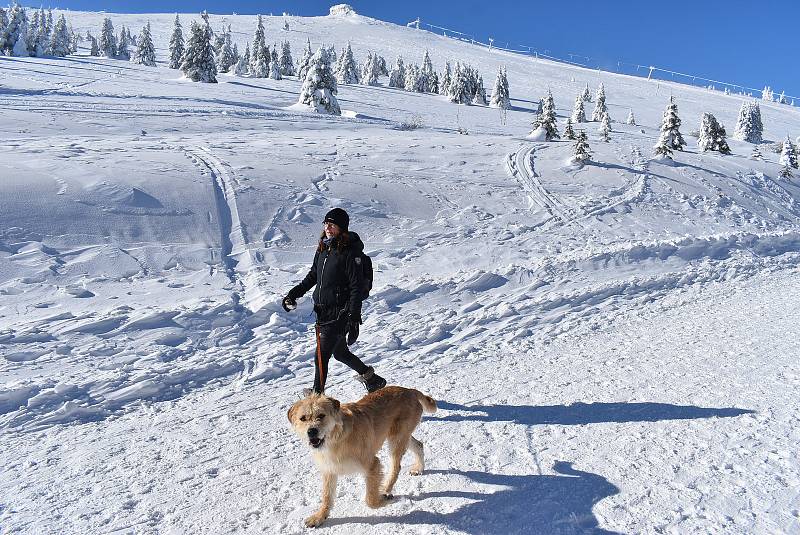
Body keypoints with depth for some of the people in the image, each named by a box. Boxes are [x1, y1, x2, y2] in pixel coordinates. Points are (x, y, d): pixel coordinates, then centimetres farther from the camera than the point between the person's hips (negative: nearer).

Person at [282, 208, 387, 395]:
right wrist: (294, 293, 16)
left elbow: (356, 287, -17)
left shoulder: (349, 253, -15)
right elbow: (312, 276, 22)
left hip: (339, 314, -8)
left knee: (321, 356, -5)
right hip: (323, 312, 8)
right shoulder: (323, 249, 8)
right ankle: (373, 379, 38)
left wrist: (353, 319, -21)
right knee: (340, 352, 20)